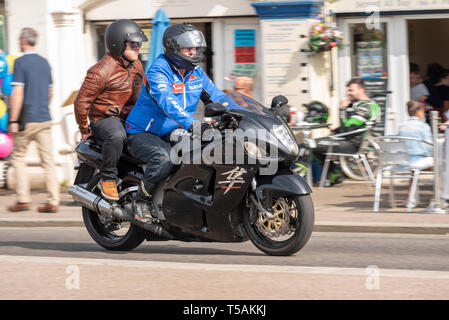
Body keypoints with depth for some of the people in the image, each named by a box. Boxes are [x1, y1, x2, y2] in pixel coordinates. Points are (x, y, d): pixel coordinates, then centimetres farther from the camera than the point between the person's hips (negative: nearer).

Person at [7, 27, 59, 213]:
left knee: (18, 158, 8)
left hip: (27, 120, -5)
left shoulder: (21, 62, -10)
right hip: (44, 120, 5)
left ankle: (23, 199, 5)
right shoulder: (44, 63, 11)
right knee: (48, 160, 3)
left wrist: (13, 121, -14)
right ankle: (53, 202, -2)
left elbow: (18, 93, -16)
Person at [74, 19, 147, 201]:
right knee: (117, 136, -41)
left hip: (131, 118, 8)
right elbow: (81, 102, -13)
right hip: (104, 119, -8)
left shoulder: (137, 66, 11)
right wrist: (84, 130, -5)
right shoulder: (102, 71, -17)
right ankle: (107, 179, -25)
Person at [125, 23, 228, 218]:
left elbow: (216, 97, 8)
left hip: (174, 135, 8)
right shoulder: (158, 71, -20)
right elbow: (166, 101, -37)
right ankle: (142, 200, -18)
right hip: (143, 134, -8)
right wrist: (192, 124, -51)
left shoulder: (196, 72, 7)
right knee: (164, 156, -38)